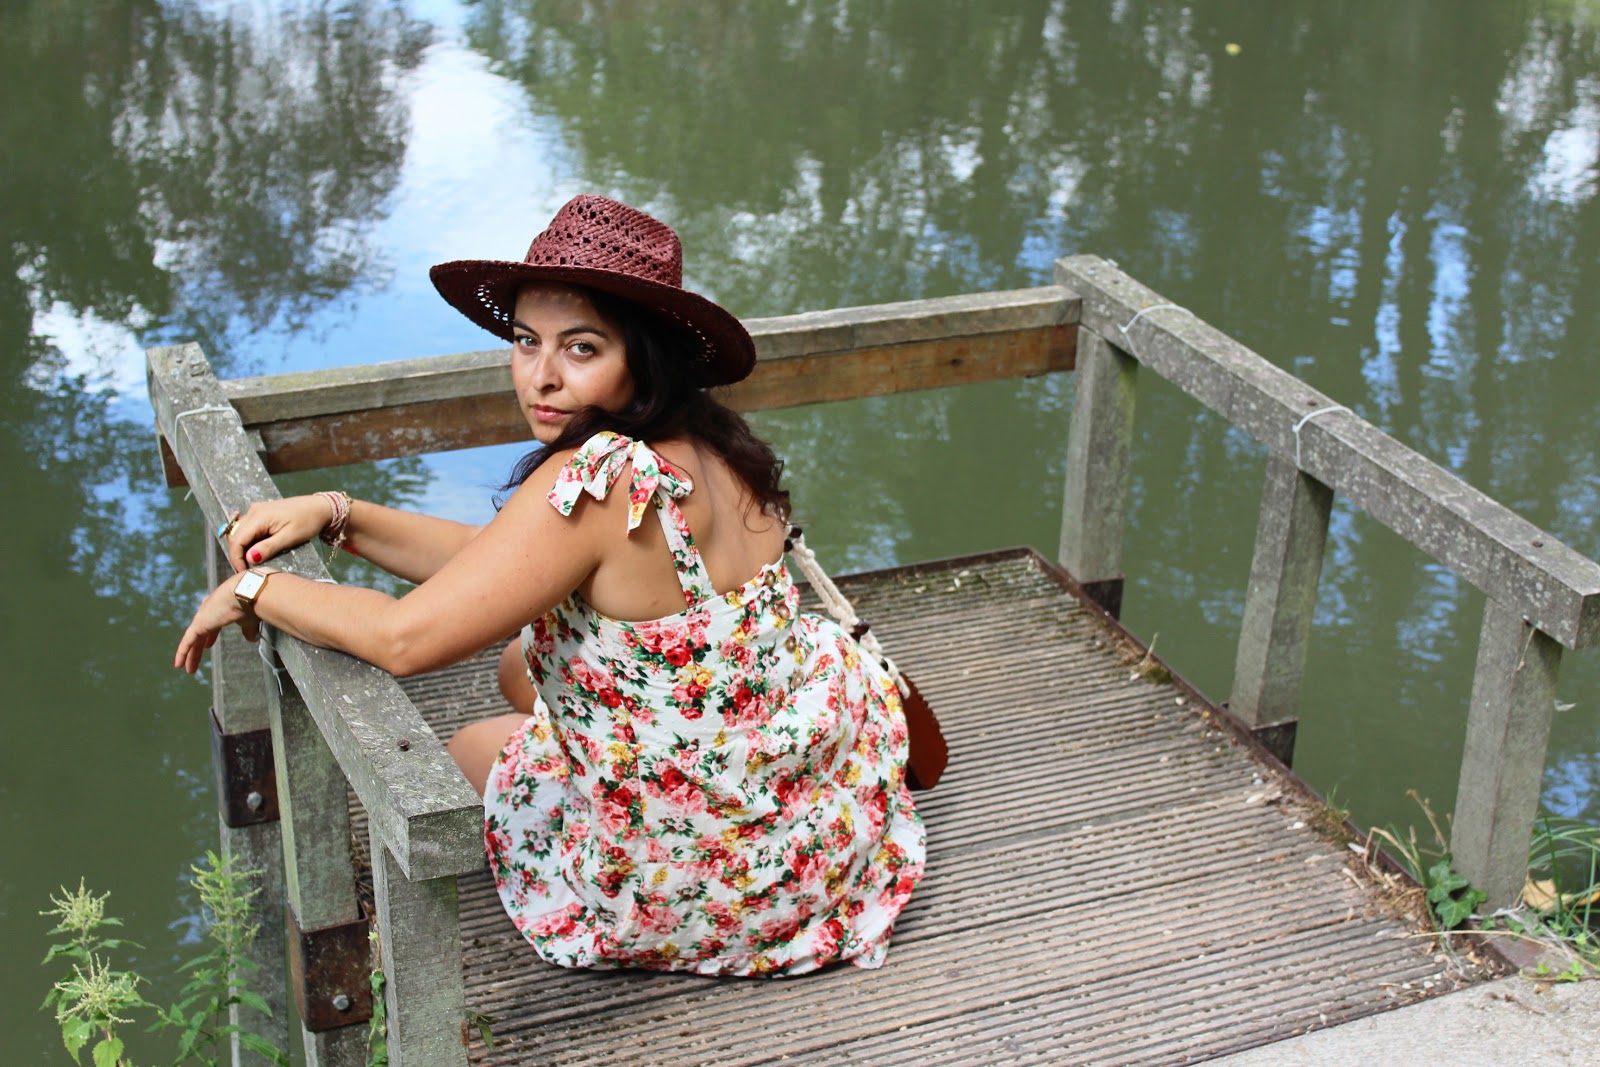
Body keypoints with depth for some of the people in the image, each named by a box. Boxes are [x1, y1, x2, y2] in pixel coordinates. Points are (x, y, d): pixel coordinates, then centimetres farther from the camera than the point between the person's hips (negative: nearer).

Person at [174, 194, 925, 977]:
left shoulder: (595, 481, -31)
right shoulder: (708, 452, -4)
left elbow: (406, 638, -28)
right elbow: (493, 565, 6)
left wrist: (254, 589, -12)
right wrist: (335, 515, -1)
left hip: (711, 884, -7)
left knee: (471, 751, 22)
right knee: (524, 661, 27)